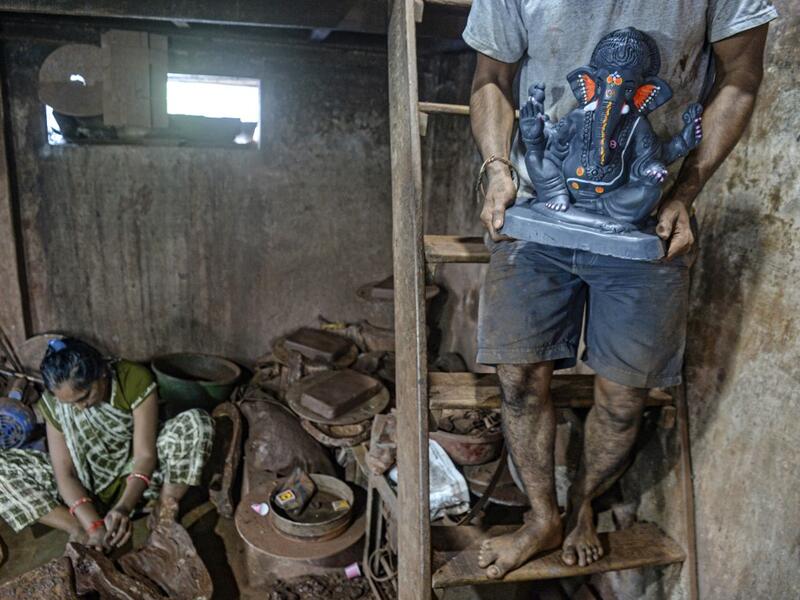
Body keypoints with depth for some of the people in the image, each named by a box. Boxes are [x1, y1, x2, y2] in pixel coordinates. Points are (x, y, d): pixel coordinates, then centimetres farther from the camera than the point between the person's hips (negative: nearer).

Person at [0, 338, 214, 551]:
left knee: (197, 423, -29)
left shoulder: (135, 380, -24)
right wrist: (93, 526, -31)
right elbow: (64, 474, -18)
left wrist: (124, 507, -40)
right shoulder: (53, 403, -17)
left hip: (135, 474, -2)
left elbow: (145, 454, -24)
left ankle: (164, 521, -22)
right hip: (86, 483, 2)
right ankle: (81, 534, -23)